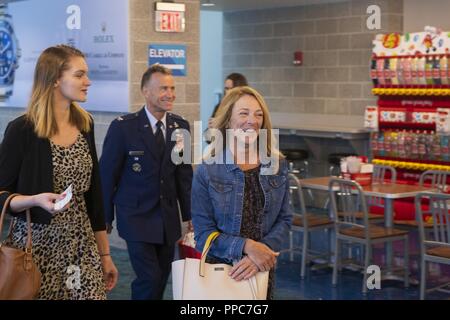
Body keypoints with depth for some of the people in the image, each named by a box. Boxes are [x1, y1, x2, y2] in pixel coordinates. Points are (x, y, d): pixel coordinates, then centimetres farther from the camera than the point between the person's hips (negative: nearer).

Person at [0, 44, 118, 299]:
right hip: (37, 247, -4)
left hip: (83, 247, 4)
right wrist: (36, 200, -24)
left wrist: (105, 254, 11)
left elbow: (94, 193, 10)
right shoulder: (22, 130, -10)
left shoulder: (85, 124, 6)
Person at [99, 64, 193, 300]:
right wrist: (105, 218, -3)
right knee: (149, 279, -12)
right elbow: (107, 174, -5)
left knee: (162, 279, 11)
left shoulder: (180, 126, 3)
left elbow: (184, 174, 10)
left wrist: (189, 214, 10)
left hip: (169, 218, 5)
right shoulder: (123, 127, -11)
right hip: (136, 217, -5)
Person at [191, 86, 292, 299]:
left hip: (262, 270, 3)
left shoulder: (278, 165, 0)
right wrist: (247, 246, -23)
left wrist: (261, 253, -17)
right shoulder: (207, 171, -10)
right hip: (219, 268, -3)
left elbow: (284, 219, -1)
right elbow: (203, 232, -11)